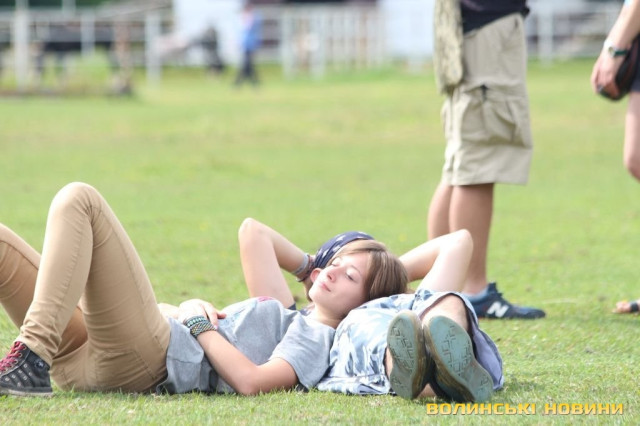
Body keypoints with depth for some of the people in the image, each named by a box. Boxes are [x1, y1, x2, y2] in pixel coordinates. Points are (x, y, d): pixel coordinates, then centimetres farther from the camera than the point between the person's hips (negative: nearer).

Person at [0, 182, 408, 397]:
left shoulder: (315, 338, 6)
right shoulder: (284, 316, 32)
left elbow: (252, 381, -14)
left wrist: (199, 324, -2)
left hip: (147, 359, -9)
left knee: (79, 200, -18)